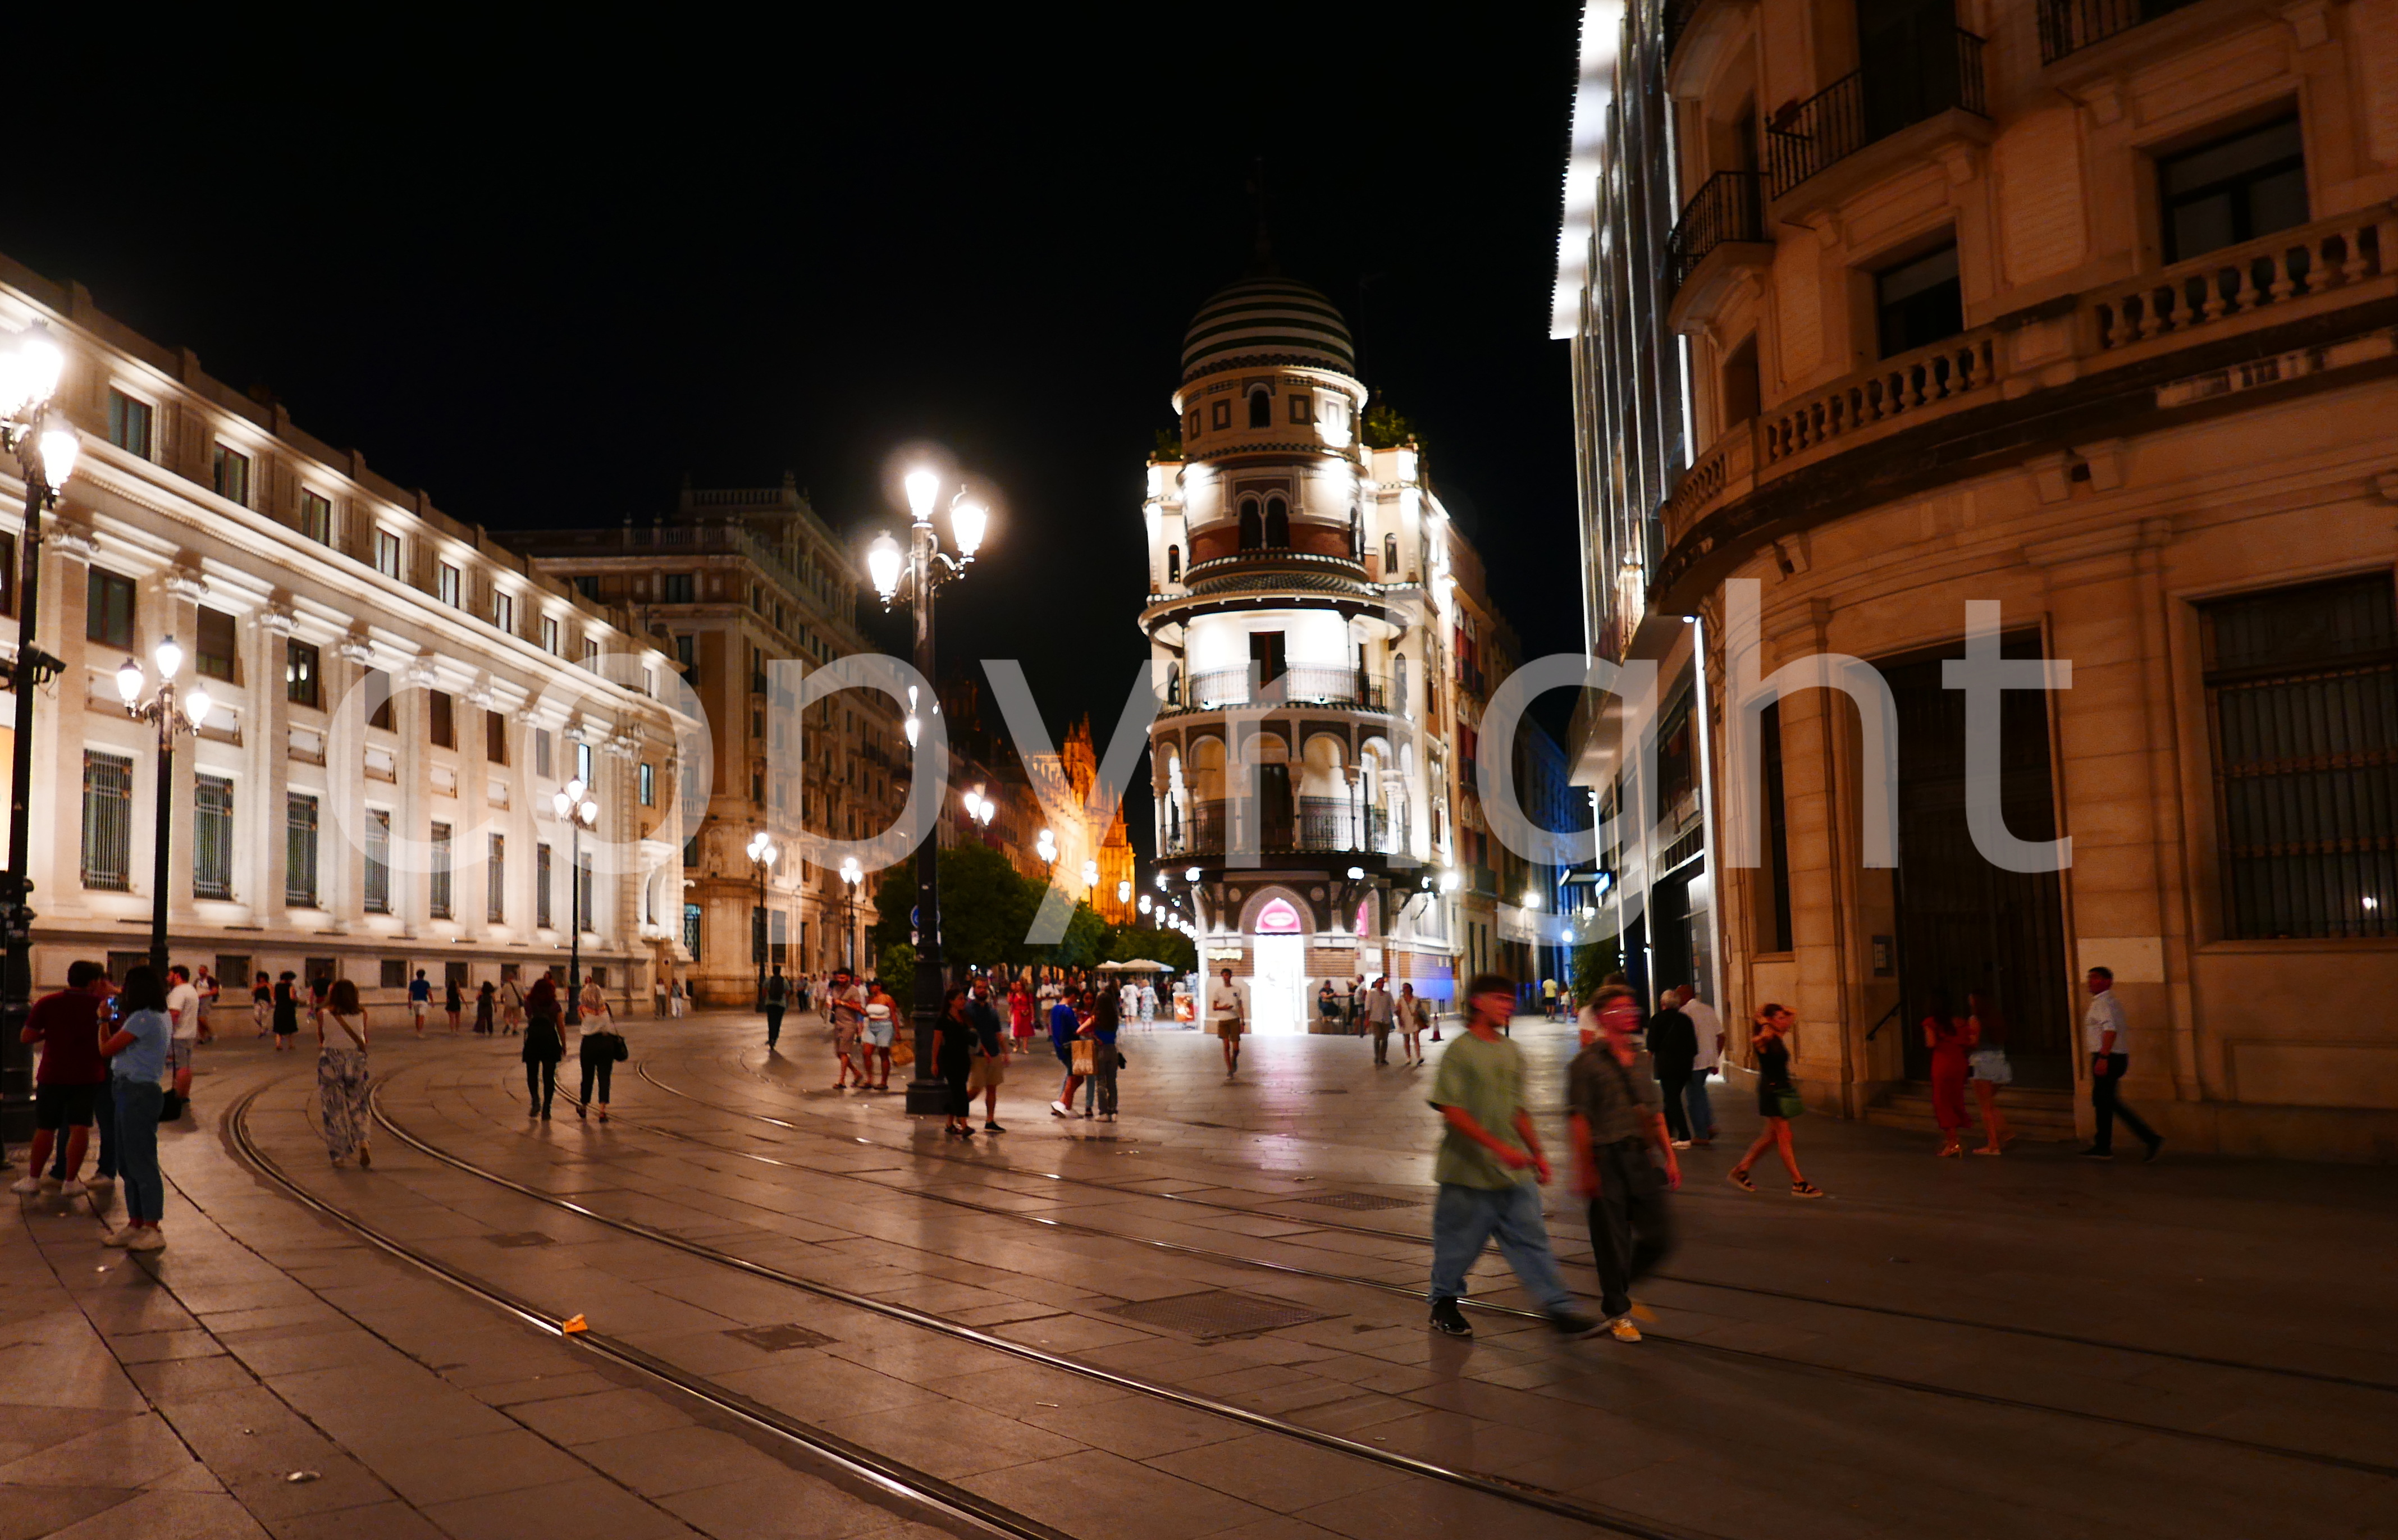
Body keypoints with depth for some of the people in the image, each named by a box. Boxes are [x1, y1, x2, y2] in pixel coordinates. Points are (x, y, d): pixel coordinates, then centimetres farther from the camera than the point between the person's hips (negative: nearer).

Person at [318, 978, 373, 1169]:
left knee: (334, 1109, 8)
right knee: (358, 1105, 12)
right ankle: (362, 1142, -11)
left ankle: (338, 1154, 11)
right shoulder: (361, 1013, -3)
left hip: (330, 1061, -1)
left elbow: (321, 1039, 6)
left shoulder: (324, 1015, -6)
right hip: (356, 1060, 1)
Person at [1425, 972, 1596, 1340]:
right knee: (1459, 1240, 6)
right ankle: (1444, 1304, 25)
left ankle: (1560, 1309, 6)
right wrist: (1498, 1147, -23)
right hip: (1469, 1171, -6)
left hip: (1514, 1172, 6)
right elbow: (1451, 1110, -17)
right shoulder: (1460, 1052, -11)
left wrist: (1537, 1152, 15)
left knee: (1531, 1239, 4)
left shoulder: (1512, 1053, 11)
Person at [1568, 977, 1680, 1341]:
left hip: (1641, 1158, 6)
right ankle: (1617, 1313, 17)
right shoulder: (1587, 1062, -6)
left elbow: (1657, 1112, 19)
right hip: (1606, 1160, -6)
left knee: (1660, 1237, 6)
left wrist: (1669, 1156, 12)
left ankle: (1618, 1284, 29)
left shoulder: (1643, 1060, 14)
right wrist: (1584, 1170, -14)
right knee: (1612, 1240, 2)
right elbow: (1579, 1119, -10)